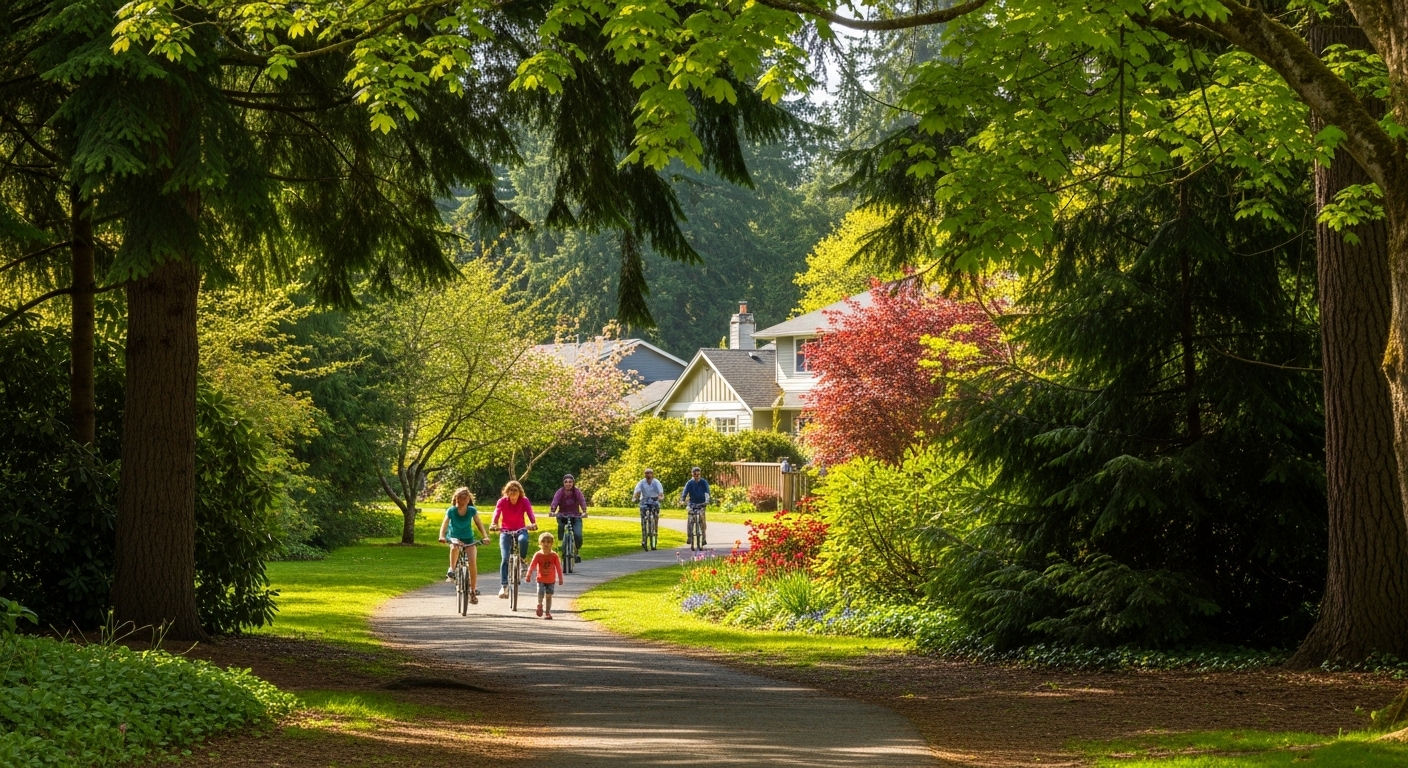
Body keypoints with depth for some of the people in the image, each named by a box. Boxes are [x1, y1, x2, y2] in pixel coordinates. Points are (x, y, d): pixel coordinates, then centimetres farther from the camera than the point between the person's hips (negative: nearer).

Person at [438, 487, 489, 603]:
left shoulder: (472, 510, -10)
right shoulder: (451, 511, -14)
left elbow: (479, 523, -13)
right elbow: (445, 523, -22)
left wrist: (485, 536, -28)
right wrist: (442, 536, -40)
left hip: (469, 540, 1)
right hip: (455, 538, -1)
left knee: (473, 562, -17)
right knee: (455, 547, -40)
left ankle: (473, 591, -6)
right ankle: (451, 570, -23)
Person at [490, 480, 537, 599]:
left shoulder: (524, 501, -8)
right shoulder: (502, 502, -9)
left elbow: (530, 513, -22)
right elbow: (496, 513, -23)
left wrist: (533, 523, -43)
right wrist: (494, 524, -44)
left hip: (520, 530, 0)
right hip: (505, 531, 0)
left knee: (523, 539, -37)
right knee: (505, 558, -14)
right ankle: (503, 586, -12)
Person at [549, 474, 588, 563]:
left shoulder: (577, 491, -7)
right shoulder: (560, 492, -8)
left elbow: (582, 501, -22)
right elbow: (555, 501, -24)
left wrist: (584, 512, -42)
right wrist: (552, 511, -44)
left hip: (576, 517, 0)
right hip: (562, 517, 0)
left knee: (578, 536, -21)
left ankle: (577, 552, 6)